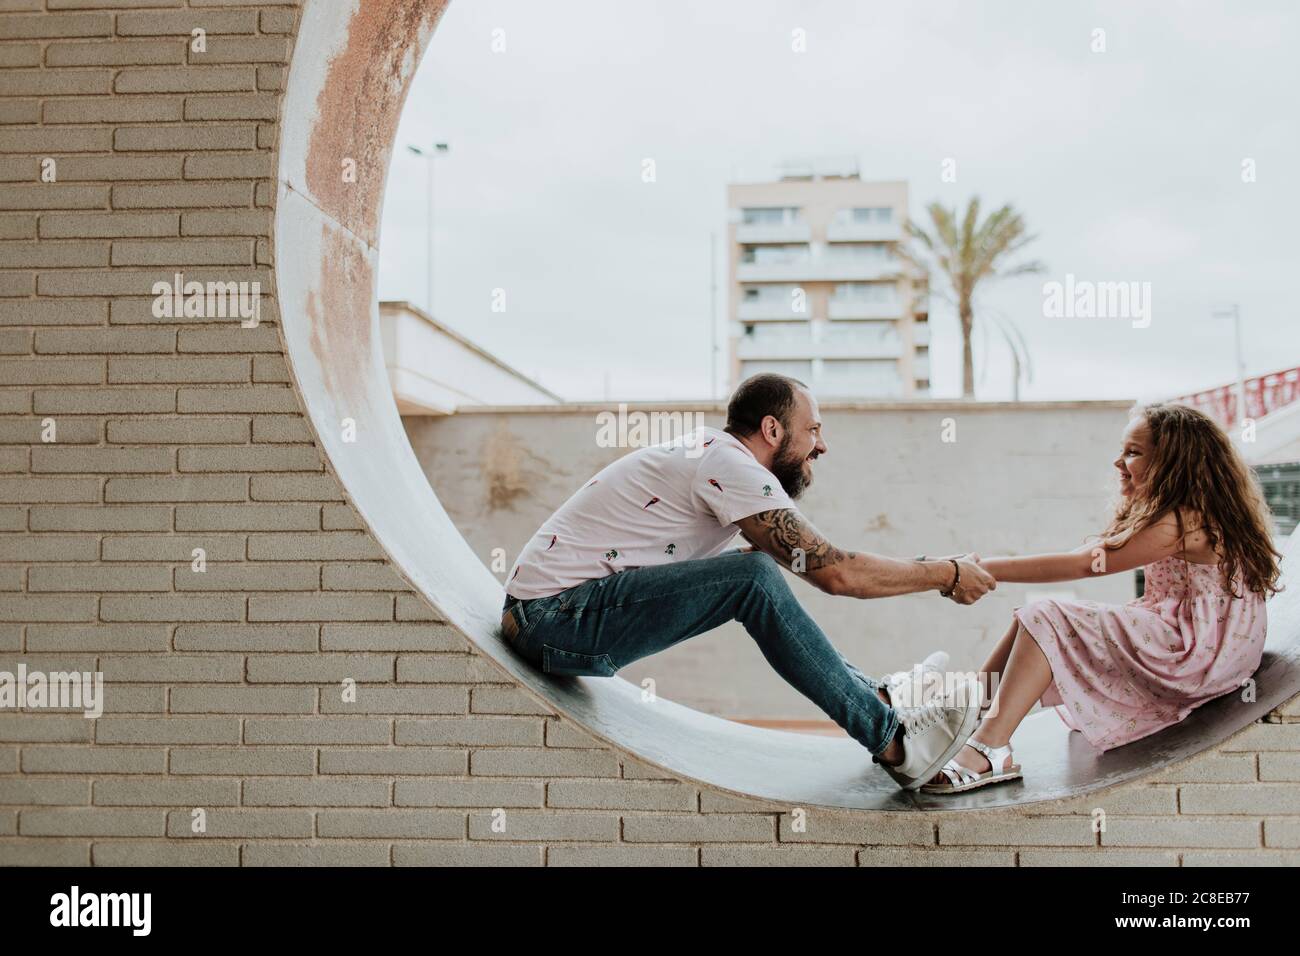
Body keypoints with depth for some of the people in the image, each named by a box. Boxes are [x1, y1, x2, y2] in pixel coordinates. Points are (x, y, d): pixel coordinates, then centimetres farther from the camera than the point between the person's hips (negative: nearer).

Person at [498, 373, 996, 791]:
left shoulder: (711, 450, 13)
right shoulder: (728, 464, -16)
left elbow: (816, 562, 18)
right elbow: (835, 571, -19)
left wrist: (930, 571, 15)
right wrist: (948, 574, -7)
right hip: (555, 618, -10)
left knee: (754, 572, 8)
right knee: (754, 577, -21)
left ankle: (874, 695, 13)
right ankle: (893, 742, -12)